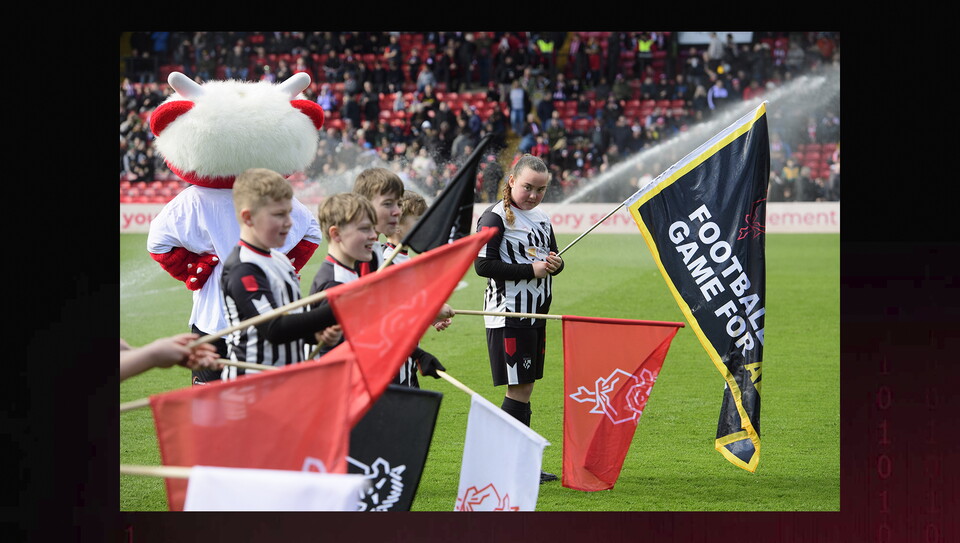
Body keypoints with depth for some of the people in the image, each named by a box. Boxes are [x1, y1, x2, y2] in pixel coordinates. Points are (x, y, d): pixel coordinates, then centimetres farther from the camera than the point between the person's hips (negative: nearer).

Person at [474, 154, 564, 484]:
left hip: (535, 314, 8)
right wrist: (531, 270, -17)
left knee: (526, 386, 10)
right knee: (519, 388, -9)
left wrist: (555, 264, -1)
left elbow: (552, 256, 25)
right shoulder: (495, 217, -9)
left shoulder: (542, 219, 15)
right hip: (508, 313, -8)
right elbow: (483, 264, -17)